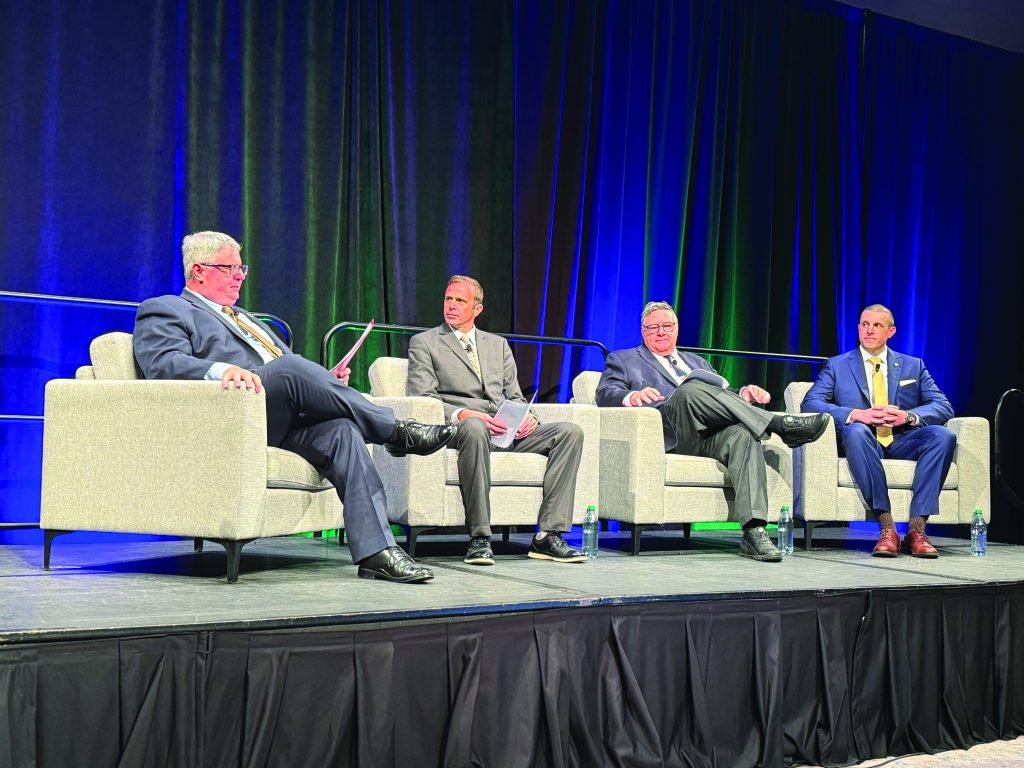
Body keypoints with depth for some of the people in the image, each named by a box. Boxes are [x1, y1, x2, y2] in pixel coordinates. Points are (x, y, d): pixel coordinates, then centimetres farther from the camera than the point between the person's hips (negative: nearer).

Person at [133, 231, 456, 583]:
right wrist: (222, 369, -29)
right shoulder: (162, 311, 13)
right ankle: (398, 432, -20)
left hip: (284, 422, 7)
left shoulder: (243, 317, 36)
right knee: (290, 367, -32)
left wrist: (325, 383, 9)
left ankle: (376, 553, -33)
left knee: (341, 429, -25)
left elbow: (294, 378, 32)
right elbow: (163, 363, -10)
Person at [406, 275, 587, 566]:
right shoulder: (424, 343, 11)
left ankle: (548, 536, -24)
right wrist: (463, 414, -19)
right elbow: (422, 399, -2)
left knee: (570, 432, -18)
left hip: (508, 431, 5)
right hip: (458, 428, -5)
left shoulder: (498, 344, 26)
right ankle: (479, 538, -37)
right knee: (475, 428, -42)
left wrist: (526, 416, -3)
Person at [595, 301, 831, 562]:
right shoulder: (623, 359, 24)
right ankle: (780, 424, -32)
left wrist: (744, 394, 2)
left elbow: (722, 395, 27)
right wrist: (632, 396, -19)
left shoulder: (696, 362, 37)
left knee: (743, 434, -32)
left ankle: (754, 532, -43)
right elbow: (605, 394, 5)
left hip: (712, 436, 4)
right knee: (690, 389, -34)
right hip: (671, 436, -4)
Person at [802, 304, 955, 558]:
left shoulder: (913, 365, 18)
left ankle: (916, 529, -30)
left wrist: (908, 416, -14)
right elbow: (810, 403, -2)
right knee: (855, 430, -37)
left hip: (901, 440, 2)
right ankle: (886, 527, -38)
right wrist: (855, 414, -18)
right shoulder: (837, 366, 13)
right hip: (864, 441, -2)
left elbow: (943, 406, 8)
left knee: (943, 435, -28)